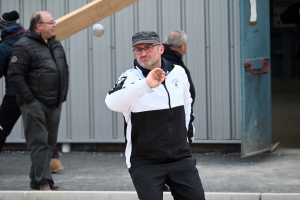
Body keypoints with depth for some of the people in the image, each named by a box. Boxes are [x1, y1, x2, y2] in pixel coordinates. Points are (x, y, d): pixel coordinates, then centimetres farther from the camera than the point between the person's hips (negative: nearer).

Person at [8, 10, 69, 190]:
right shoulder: (24, 46, -11)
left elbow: (65, 71, 24)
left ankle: (37, 180, 17)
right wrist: (29, 99, -16)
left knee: (50, 143, 9)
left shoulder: (56, 45, 14)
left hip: (54, 104, 8)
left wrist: (63, 95, 14)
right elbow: (15, 75, -15)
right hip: (35, 104, -8)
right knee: (39, 142, -8)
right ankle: (44, 181, -11)